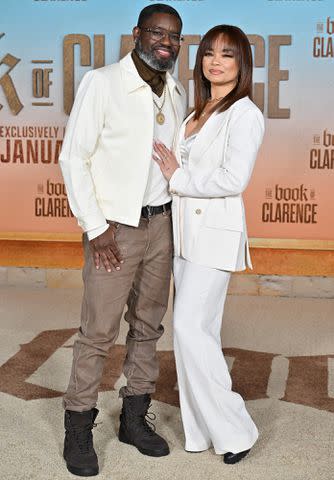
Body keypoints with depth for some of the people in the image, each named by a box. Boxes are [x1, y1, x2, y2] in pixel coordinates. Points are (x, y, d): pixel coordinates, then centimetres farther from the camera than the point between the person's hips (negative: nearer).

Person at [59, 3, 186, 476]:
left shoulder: (176, 93, 9)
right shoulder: (101, 83, -8)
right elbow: (74, 159, -9)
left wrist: (176, 217, 10)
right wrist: (96, 229, -12)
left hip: (160, 224, 6)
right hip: (114, 227, -6)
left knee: (148, 325, 11)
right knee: (98, 331, -3)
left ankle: (134, 419, 26)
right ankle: (78, 428, 13)